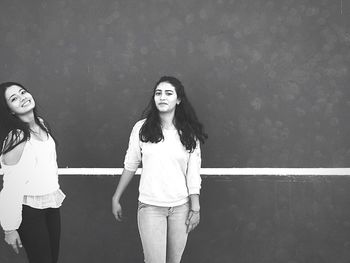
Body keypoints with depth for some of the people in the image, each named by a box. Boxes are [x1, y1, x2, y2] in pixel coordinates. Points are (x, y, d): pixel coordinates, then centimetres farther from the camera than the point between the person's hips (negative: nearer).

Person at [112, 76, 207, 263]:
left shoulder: (189, 133, 1)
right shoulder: (141, 128, -2)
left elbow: (193, 173, 3)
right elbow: (130, 166, 5)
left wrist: (195, 208, 1)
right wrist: (116, 198, 7)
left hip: (180, 207, 2)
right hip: (150, 207, -2)